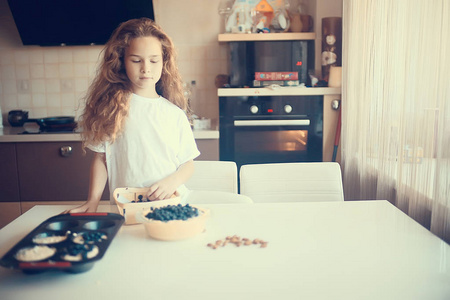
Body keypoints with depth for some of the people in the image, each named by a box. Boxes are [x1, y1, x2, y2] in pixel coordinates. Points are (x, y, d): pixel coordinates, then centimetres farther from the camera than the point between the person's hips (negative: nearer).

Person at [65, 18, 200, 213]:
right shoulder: (112, 107, 3)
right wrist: (93, 201, -4)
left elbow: (188, 163, 10)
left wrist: (172, 182, -9)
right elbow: (101, 157, 6)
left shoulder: (175, 113, 6)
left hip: (170, 204, 1)